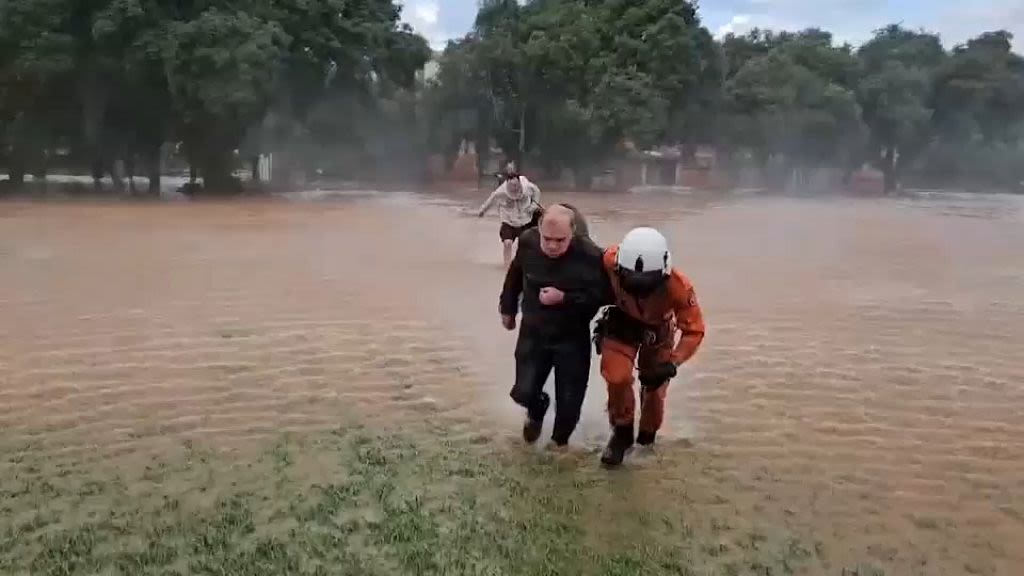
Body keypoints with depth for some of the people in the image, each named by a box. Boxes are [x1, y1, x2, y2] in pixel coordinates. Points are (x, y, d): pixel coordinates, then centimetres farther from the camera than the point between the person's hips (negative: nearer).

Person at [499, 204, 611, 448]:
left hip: (572, 338, -2)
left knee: (569, 401, 6)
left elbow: (601, 296, -19)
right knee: (523, 392, 0)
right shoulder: (527, 242, -13)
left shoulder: (590, 255, -26)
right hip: (533, 334, 2)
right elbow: (514, 276, 7)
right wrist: (508, 308, 18)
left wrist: (564, 298, -30)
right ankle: (537, 411, 38)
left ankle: (560, 441, 37)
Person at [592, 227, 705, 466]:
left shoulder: (678, 287, -38)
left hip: (657, 330, 0)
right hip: (622, 323, 0)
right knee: (617, 377, -21)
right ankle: (622, 432, 6)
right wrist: (604, 319, -3)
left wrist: (672, 363, -37)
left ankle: (647, 438, 42)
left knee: (655, 386, 12)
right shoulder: (611, 261, -36)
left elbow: (694, 330, -25)